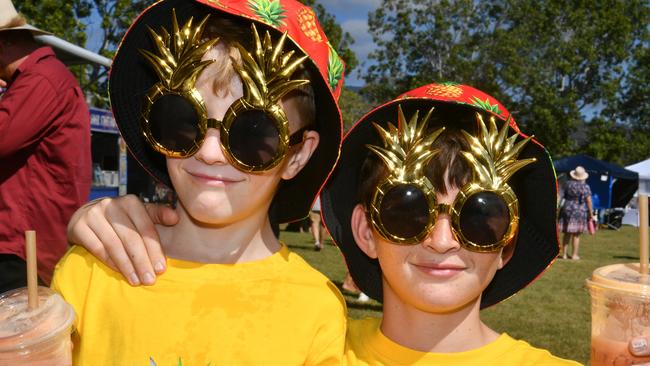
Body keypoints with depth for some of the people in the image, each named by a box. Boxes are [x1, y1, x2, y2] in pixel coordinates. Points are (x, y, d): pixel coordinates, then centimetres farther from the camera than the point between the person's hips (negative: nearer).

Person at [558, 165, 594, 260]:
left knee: (567, 233, 11)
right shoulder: (585, 187, -10)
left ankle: (564, 254, 13)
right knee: (576, 234, 4)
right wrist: (591, 213, -2)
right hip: (579, 211, -3)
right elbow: (589, 201, -12)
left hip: (567, 209, 3)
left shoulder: (568, 183, 1)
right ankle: (574, 255, 7)